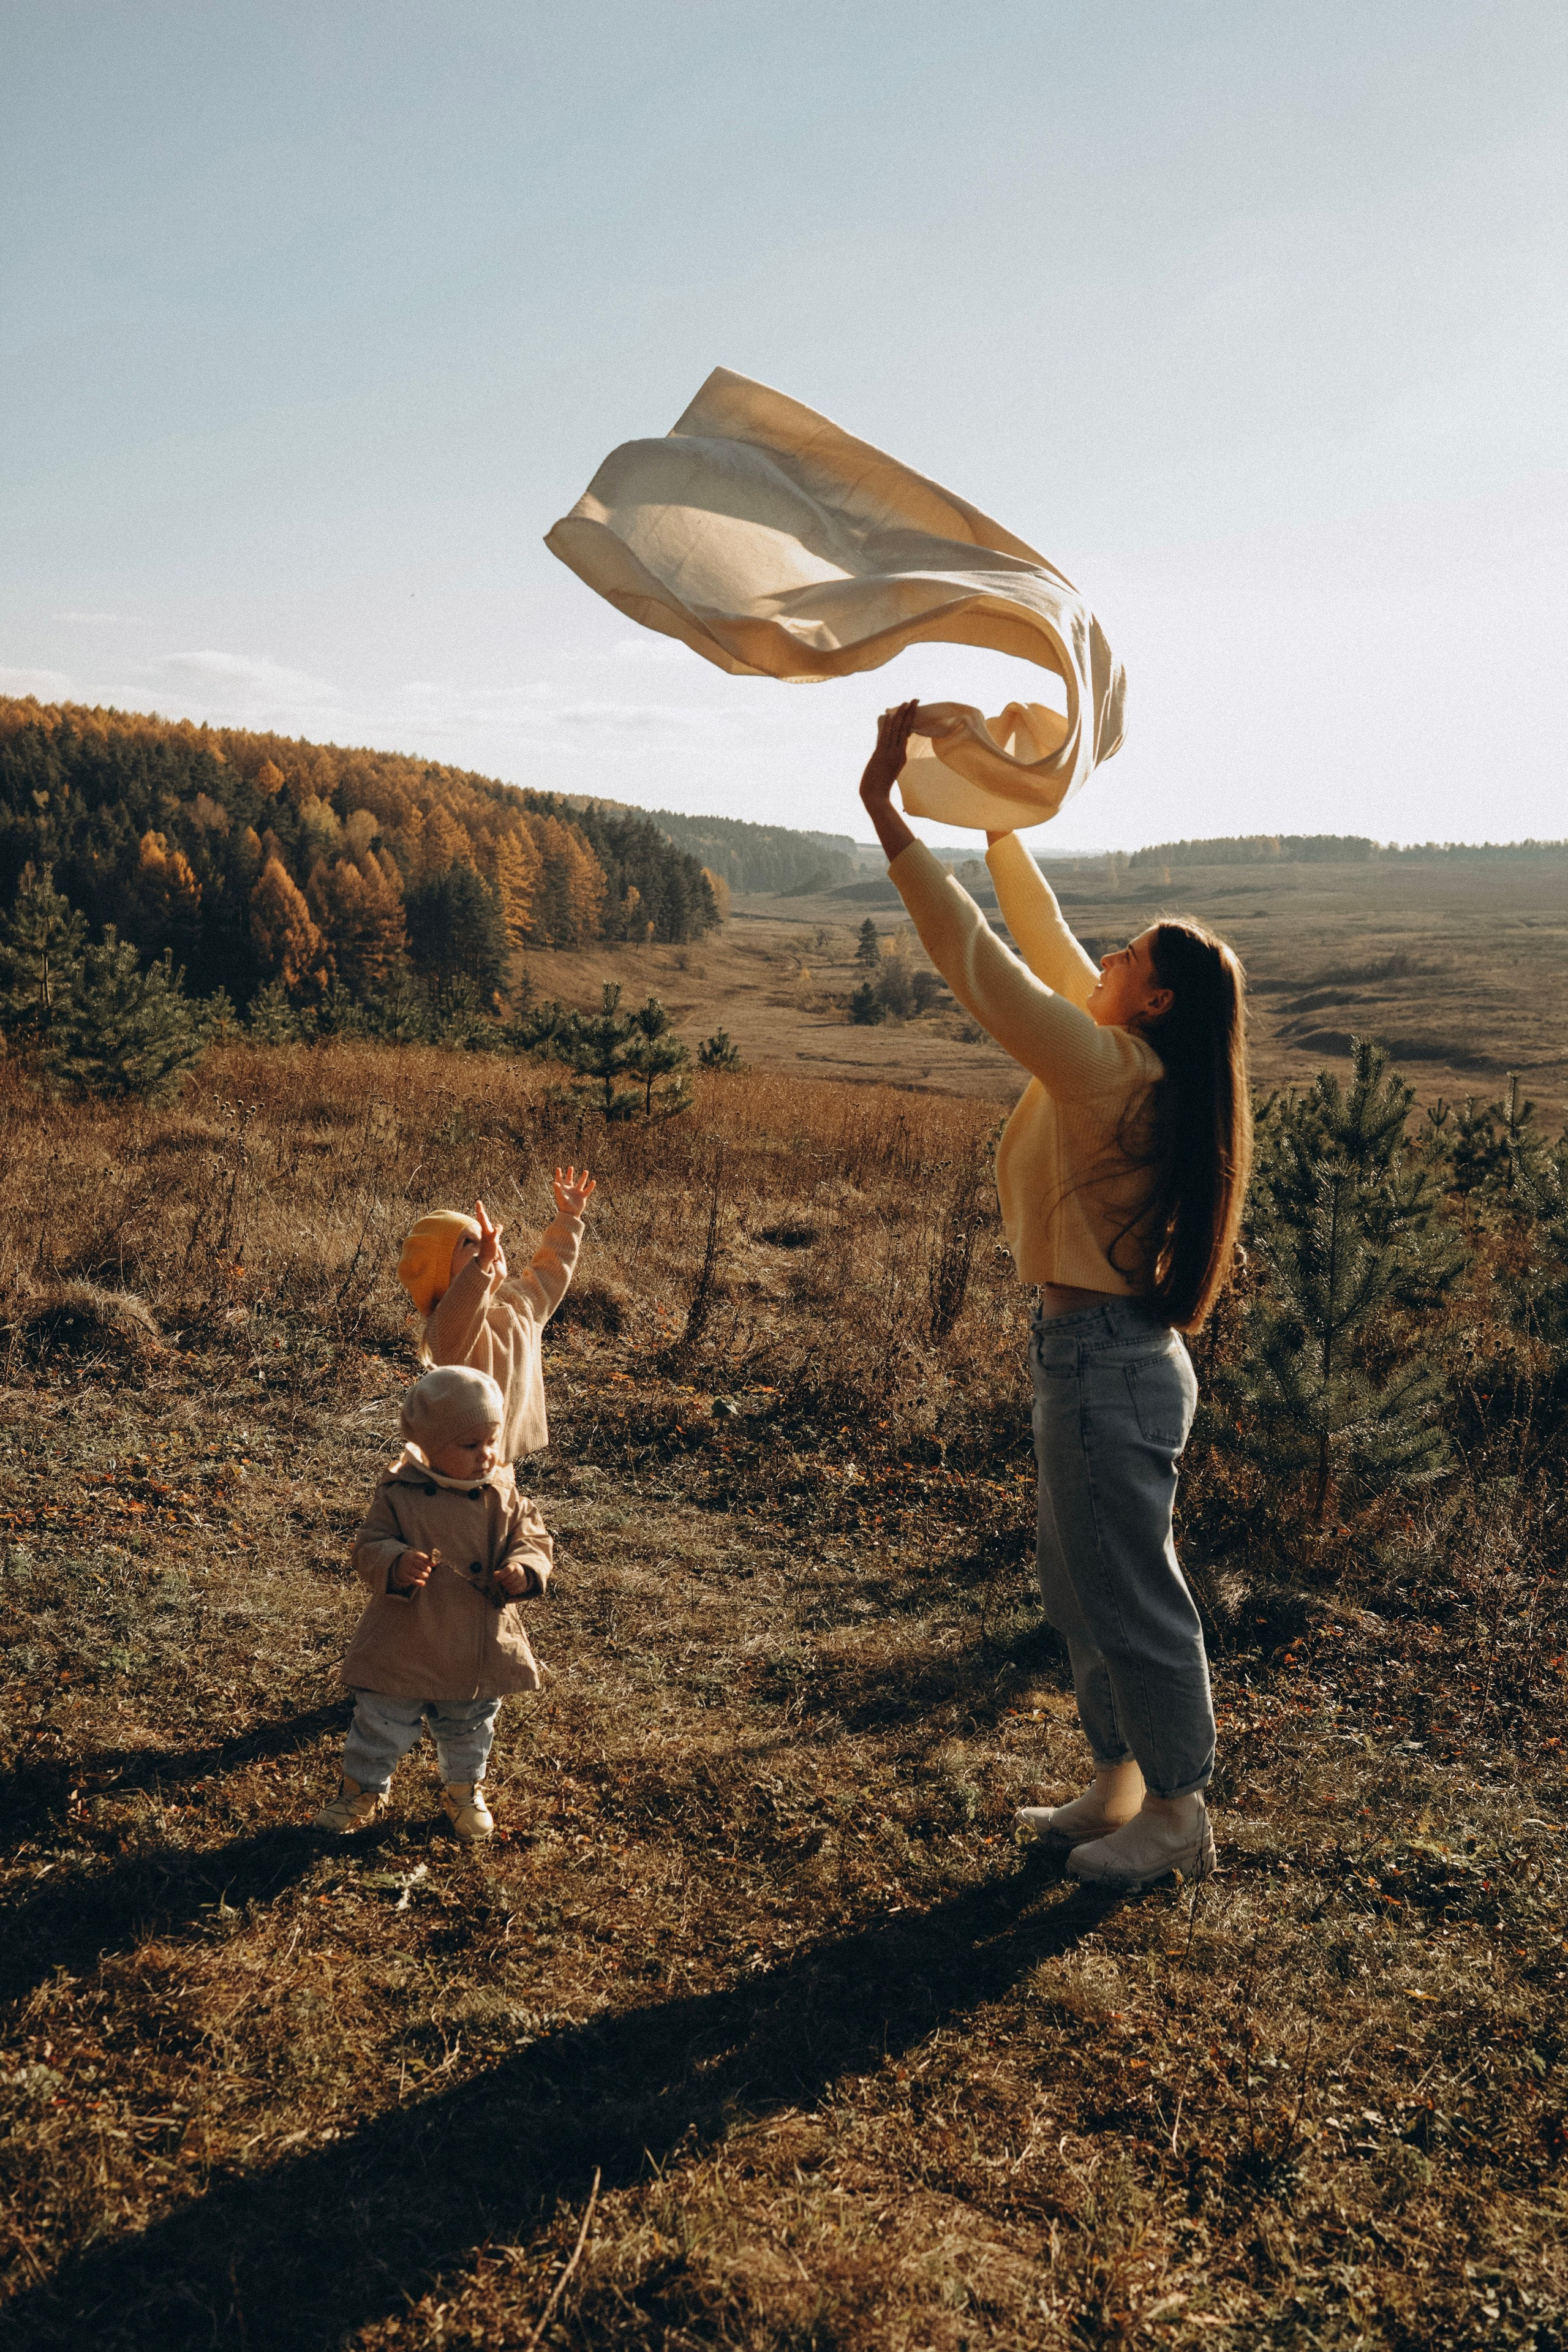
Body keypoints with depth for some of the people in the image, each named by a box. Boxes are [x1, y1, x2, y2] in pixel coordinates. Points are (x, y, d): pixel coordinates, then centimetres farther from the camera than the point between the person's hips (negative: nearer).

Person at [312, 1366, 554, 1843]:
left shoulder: (503, 1494, -8)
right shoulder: (399, 1494, -15)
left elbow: (532, 1539, -3)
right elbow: (370, 1548, -14)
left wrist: (523, 1569, -25)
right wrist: (396, 1565, -35)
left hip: (480, 1649, 2)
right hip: (405, 1646, -2)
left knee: (469, 1729, 22)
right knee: (383, 1724, 14)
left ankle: (464, 1790, 47)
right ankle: (361, 1789, 40)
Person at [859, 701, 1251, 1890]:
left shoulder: (1110, 1067, -20)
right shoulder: (1136, 1068, 5)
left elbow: (979, 960, -21)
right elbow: (1045, 945, 15)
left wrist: (887, 812, -17)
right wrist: (1000, 821, 17)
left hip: (1106, 1364, -10)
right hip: (1113, 1354, 10)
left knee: (1130, 1593, 4)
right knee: (1086, 1588, 20)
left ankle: (1180, 1815, 20)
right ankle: (1118, 1791, 33)